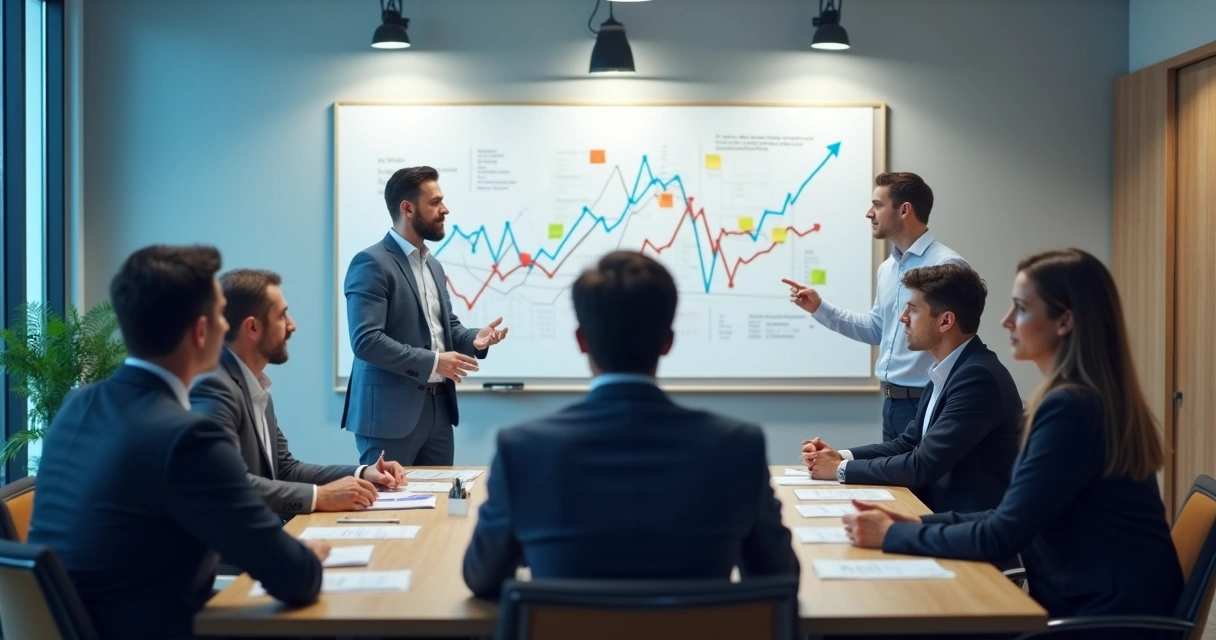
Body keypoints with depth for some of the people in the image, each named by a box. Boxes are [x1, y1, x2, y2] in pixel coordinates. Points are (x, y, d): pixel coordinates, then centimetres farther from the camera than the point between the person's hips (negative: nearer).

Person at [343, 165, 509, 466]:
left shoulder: (433, 265, 16)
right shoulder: (371, 263, -11)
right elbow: (366, 340, -20)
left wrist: (474, 339, -1)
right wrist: (432, 362, -20)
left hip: (438, 407, 8)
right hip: (392, 411, -8)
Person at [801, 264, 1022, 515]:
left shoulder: (978, 377, -21)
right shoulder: (948, 371, 9)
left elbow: (923, 466, -23)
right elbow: (908, 443, 14)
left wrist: (841, 469, -13)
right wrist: (842, 456, -1)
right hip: (940, 511, 8)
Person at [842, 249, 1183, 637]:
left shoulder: (1071, 407, -20)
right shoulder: (1082, 398, 10)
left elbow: (1003, 536, -19)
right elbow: (1016, 516, 12)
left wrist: (894, 536, -10)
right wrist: (918, 524, 3)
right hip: (1085, 601, 8)